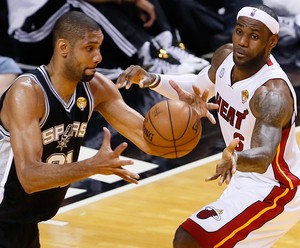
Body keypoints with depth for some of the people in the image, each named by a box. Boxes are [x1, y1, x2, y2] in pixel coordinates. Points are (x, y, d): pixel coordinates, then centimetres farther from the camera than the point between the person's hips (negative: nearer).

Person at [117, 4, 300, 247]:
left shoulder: (273, 93, -31)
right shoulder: (226, 57, -7)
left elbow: (263, 157, -46)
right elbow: (197, 88, 14)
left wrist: (235, 158, -68)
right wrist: (153, 80, -4)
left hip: (270, 189, -9)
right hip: (247, 180, 9)